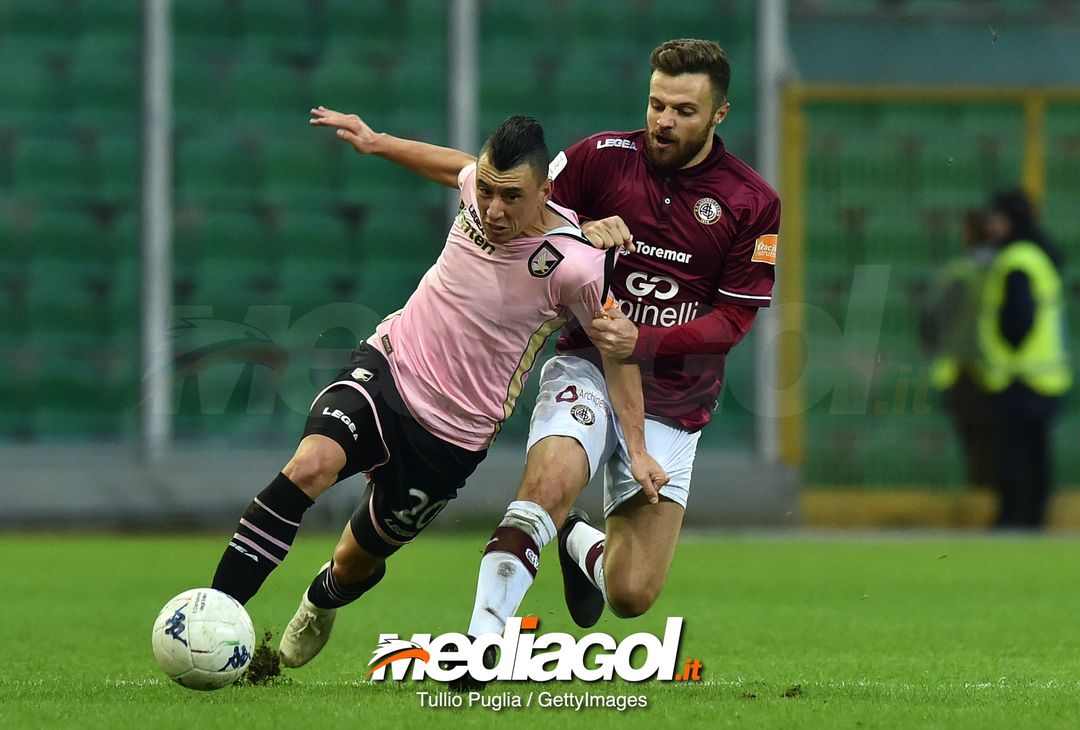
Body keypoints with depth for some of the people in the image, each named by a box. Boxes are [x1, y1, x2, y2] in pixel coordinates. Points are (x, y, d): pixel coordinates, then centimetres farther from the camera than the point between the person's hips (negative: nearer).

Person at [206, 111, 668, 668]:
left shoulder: (574, 265, -22)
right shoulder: (481, 185, -8)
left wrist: (637, 448, -8)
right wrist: (376, 143, 24)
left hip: (451, 433, -2)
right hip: (386, 366, 2)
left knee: (356, 562, 10)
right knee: (311, 464, -28)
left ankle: (321, 603, 49)